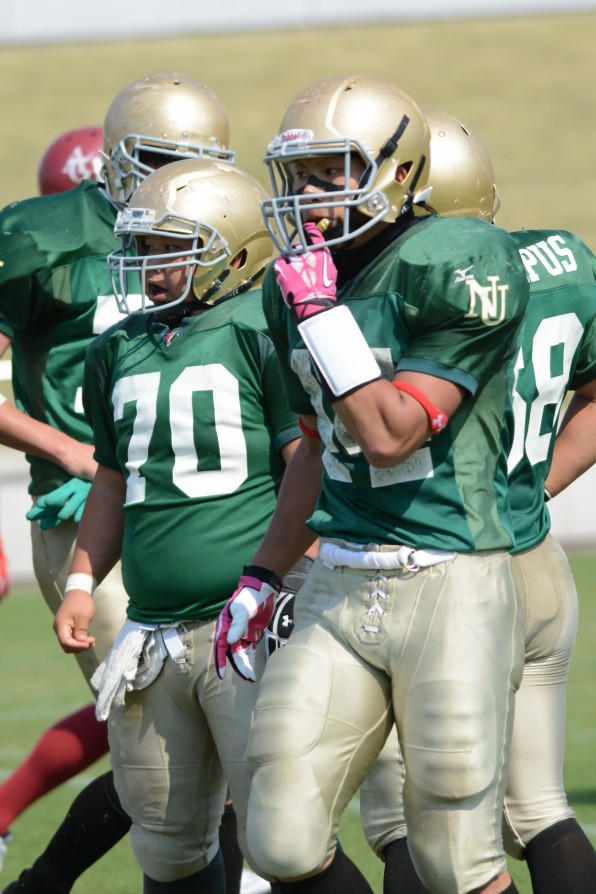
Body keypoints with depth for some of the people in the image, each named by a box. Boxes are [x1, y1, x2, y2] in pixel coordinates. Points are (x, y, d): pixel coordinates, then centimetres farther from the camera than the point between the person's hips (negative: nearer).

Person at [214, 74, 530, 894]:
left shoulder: (460, 270, -14)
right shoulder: (297, 284, 8)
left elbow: (391, 436, -19)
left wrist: (323, 310, -17)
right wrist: (259, 580, 22)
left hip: (450, 585, -7)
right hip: (339, 587, 7)